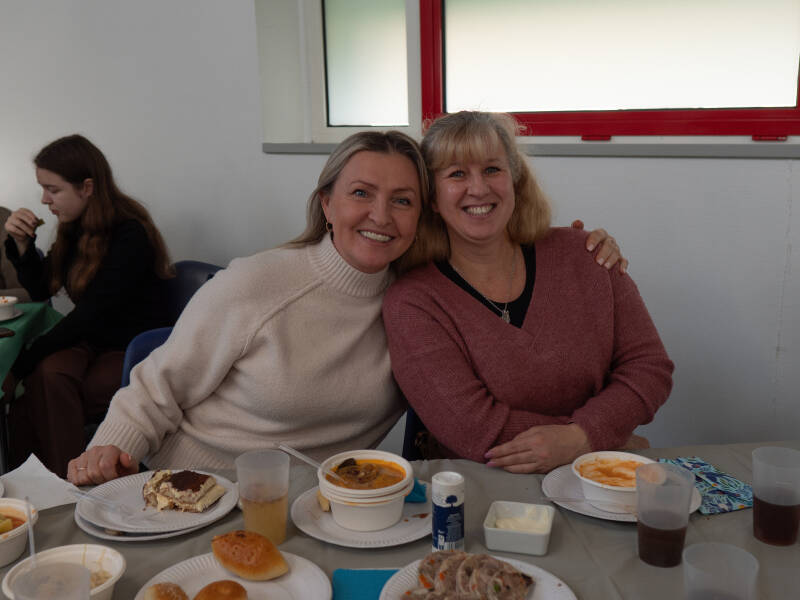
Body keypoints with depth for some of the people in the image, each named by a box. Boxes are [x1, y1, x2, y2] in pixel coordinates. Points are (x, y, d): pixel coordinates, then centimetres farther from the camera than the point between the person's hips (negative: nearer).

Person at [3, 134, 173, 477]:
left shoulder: (130, 236, -20)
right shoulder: (75, 228, 5)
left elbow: (89, 316, -23)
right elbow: (41, 290, 15)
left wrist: (20, 367, -20)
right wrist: (21, 243, -3)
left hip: (134, 351, -6)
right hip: (91, 342, 6)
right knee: (48, 374, -27)